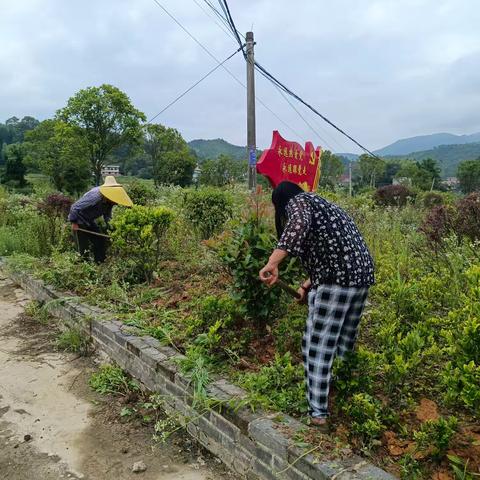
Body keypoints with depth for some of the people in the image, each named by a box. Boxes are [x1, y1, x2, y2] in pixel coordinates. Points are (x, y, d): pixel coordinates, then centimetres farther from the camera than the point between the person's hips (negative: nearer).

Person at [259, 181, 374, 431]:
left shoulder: (297, 202, 1)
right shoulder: (321, 205, 28)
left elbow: (298, 226, -25)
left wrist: (273, 263, -32)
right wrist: (308, 285, 35)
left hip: (337, 280, -9)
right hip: (362, 274, 9)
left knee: (318, 345, -2)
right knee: (344, 343, 19)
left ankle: (318, 413, 2)